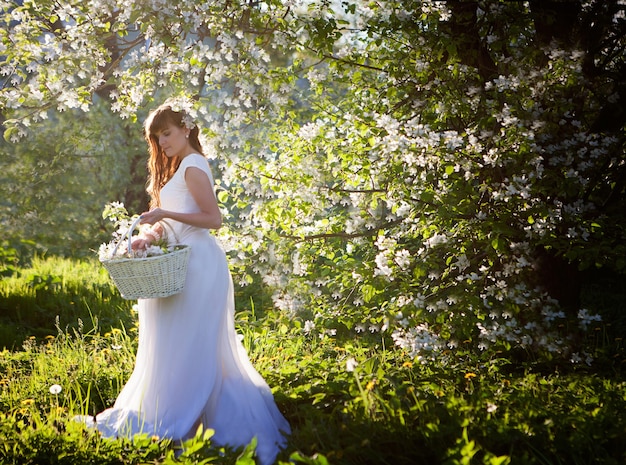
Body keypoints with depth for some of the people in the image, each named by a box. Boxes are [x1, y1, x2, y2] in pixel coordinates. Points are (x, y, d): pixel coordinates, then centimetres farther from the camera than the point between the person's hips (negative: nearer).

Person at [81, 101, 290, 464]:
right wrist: (150, 235, 3)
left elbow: (214, 219, -18)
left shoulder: (193, 167, -11)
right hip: (187, 259, 10)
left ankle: (178, 419, 0)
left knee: (188, 342, -6)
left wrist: (166, 214, -21)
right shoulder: (180, 167, 20)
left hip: (198, 261, -10)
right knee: (201, 345, 12)